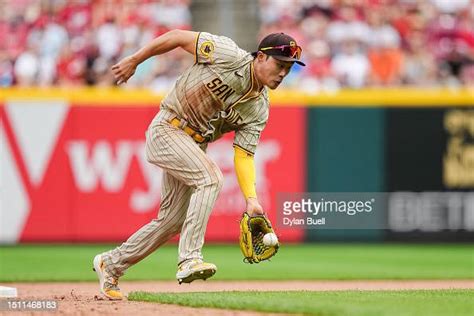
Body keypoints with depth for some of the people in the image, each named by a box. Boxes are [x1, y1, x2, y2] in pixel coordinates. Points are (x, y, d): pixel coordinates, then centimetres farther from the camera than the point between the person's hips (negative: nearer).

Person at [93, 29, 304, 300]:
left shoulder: (259, 108, -2)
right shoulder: (228, 56, -19)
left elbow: (244, 155, -6)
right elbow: (178, 36, -13)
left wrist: (251, 198, -20)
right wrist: (134, 61, -10)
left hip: (193, 145, 8)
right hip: (166, 131, -8)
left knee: (174, 220, 8)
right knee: (210, 176, -28)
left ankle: (111, 264, 25)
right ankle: (190, 259, -31)